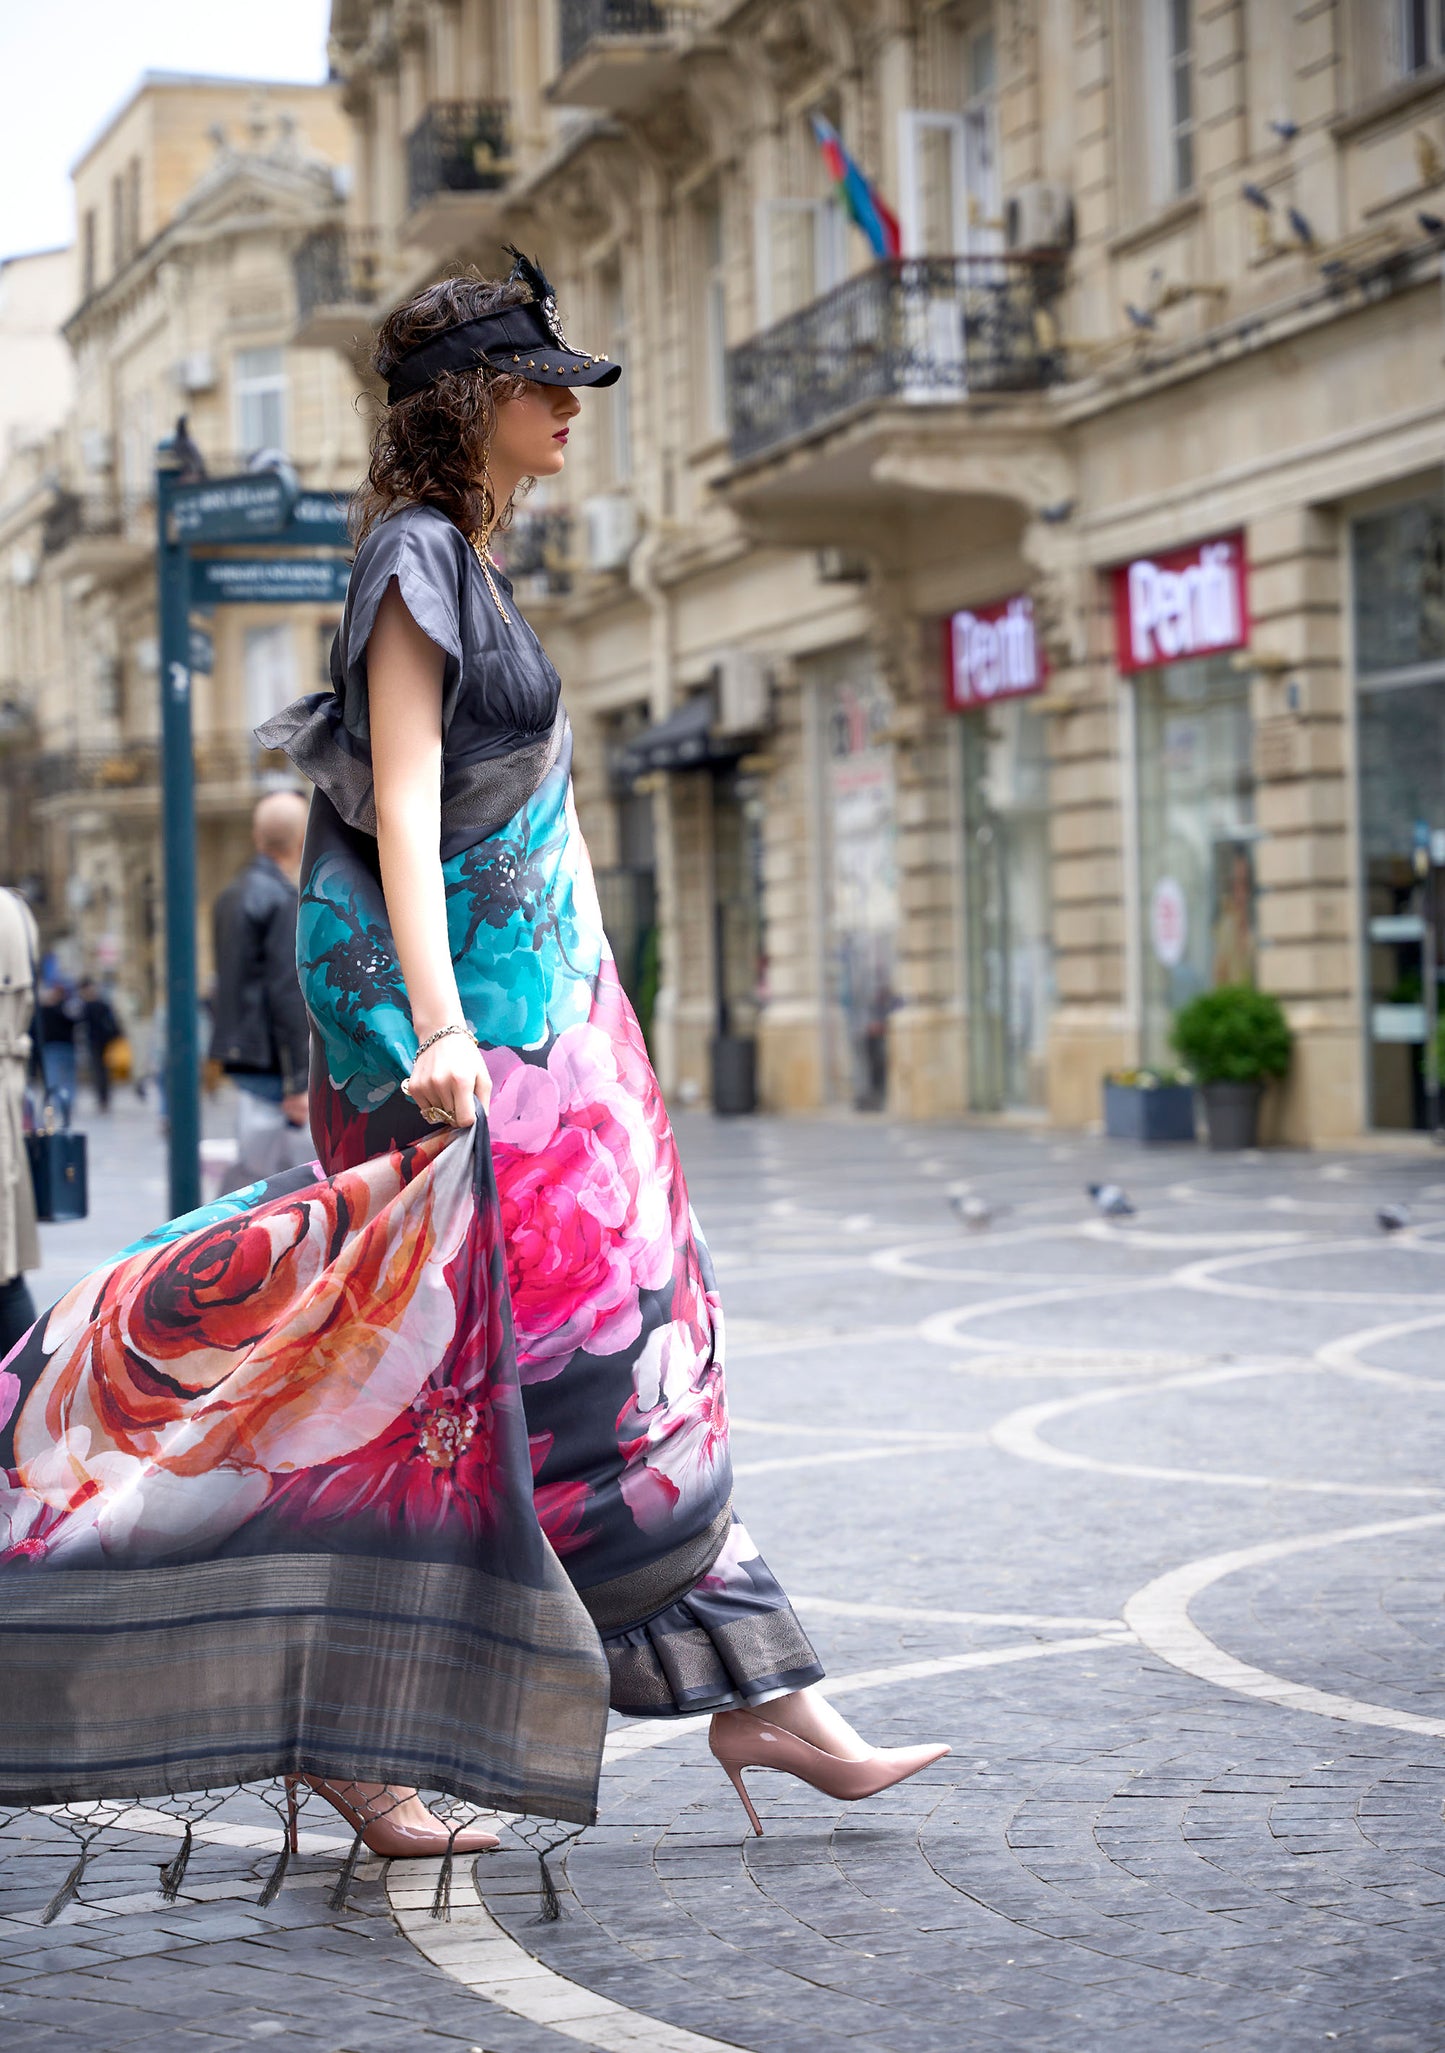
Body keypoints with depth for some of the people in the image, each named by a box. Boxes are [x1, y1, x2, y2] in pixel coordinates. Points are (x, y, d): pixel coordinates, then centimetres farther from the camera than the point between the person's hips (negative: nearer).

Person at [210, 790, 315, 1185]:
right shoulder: (284, 901, -14)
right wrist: (300, 1081, -17)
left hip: (242, 1059, 9)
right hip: (273, 1063, -9)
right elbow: (288, 994, -18)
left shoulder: (231, 896, 15)